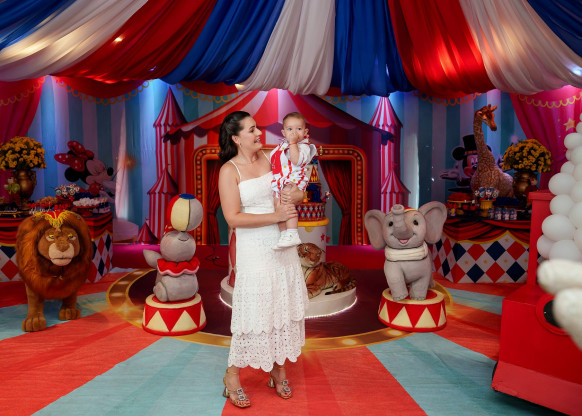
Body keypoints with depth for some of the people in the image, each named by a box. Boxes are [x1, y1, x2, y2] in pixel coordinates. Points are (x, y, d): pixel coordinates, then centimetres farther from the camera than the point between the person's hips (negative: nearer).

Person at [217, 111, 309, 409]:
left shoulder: (270, 158, 6)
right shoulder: (229, 171, -9)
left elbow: (299, 189, 13)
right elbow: (233, 218, -16)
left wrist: (295, 196, -10)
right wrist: (275, 216, -20)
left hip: (283, 245, 5)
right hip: (254, 249, -5)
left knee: (284, 305, 12)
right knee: (254, 310, 1)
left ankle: (278, 371, 30)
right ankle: (232, 376, 23)